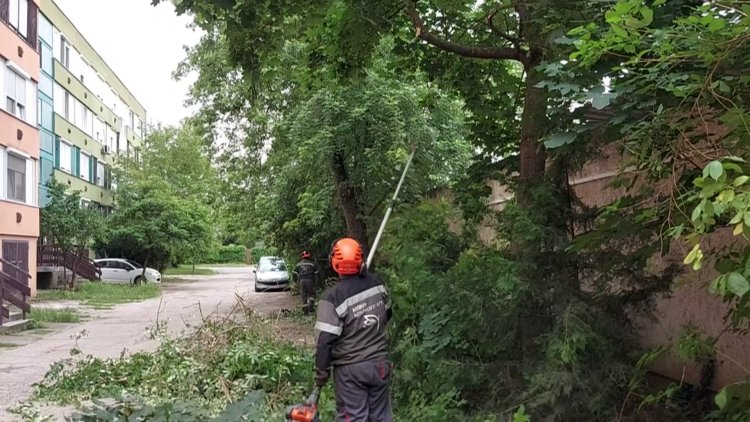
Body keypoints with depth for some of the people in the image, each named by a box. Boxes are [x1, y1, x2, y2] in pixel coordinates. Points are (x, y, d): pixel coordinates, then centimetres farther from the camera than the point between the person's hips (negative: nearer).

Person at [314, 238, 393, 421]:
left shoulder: (332, 298, -20)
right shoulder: (378, 285, -4)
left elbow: (325, 340, -18)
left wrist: (321, 372, -5)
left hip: (350, 369, -4)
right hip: (379, 363, 5)